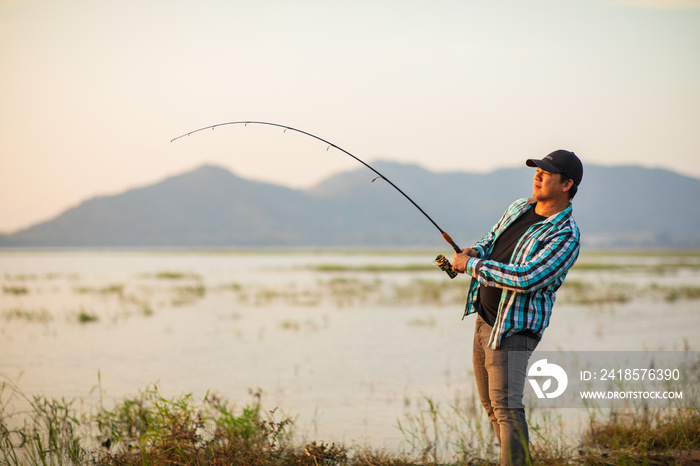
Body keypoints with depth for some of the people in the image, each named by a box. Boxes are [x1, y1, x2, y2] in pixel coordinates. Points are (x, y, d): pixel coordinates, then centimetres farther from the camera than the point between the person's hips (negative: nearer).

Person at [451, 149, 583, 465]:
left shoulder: (565, 237, -18)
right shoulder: (519, 208, 9)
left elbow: (526, 278, -29)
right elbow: (491, 241, 24)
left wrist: (471, 266, -21)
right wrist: (472, 253, -1)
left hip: (514, 329, -9)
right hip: (484, 320, 9)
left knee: (506, 405, -21)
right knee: (490, 404, 15)